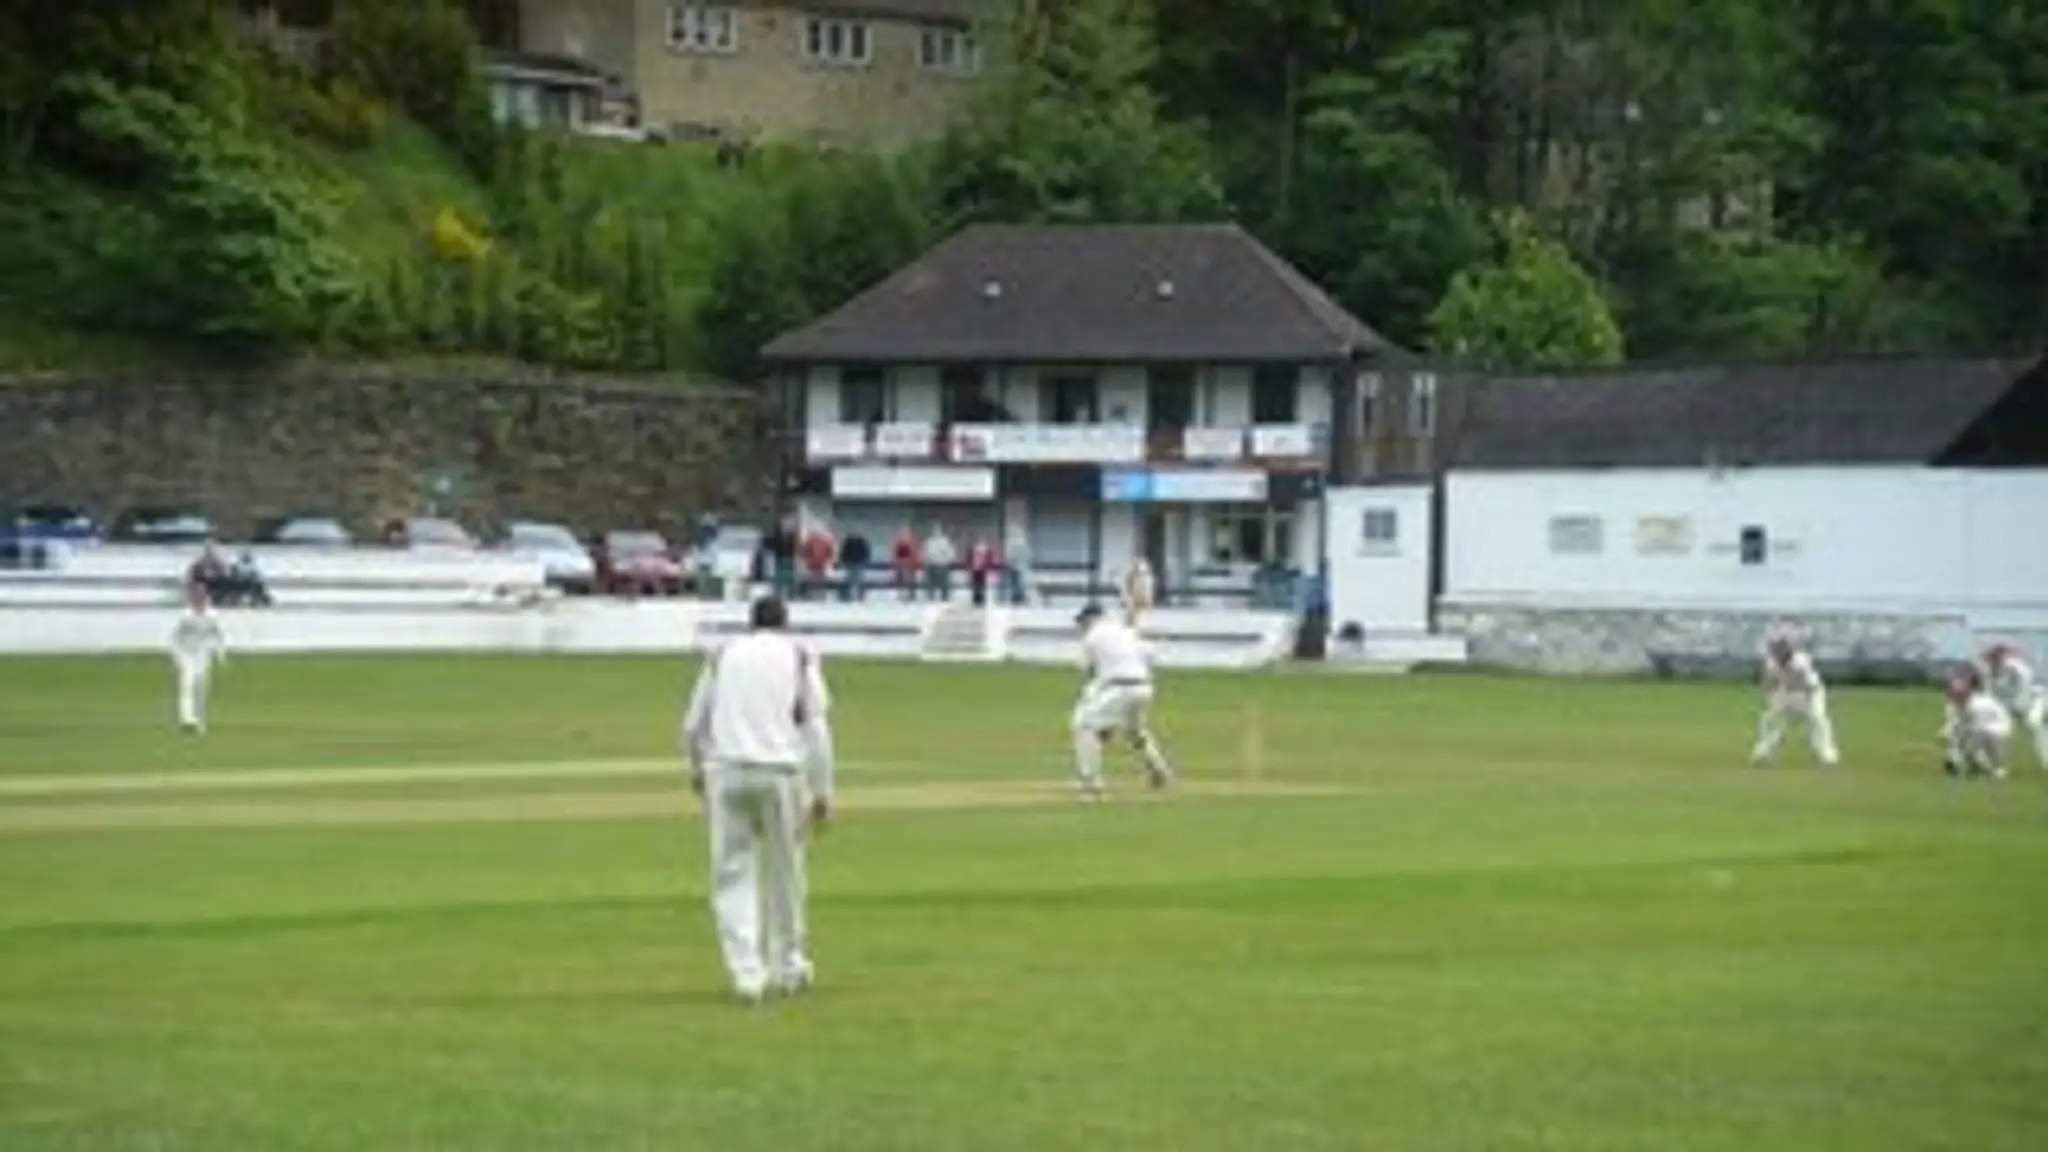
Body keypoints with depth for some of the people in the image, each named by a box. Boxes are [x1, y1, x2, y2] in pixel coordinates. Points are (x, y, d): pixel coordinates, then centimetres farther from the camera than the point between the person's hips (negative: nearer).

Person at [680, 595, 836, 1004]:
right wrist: (822, 790, 1)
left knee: (733, 872, 2)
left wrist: (697, 768, 33)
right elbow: (815, 726, 0)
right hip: (779, 770, -1)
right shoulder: (799, 656, 9)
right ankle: (788, 966, 22)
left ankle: (747, 972, -8)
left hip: (726, 772, 1)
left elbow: (693, 725, 14)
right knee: (784, 870, 12)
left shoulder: (724, 656, 14)